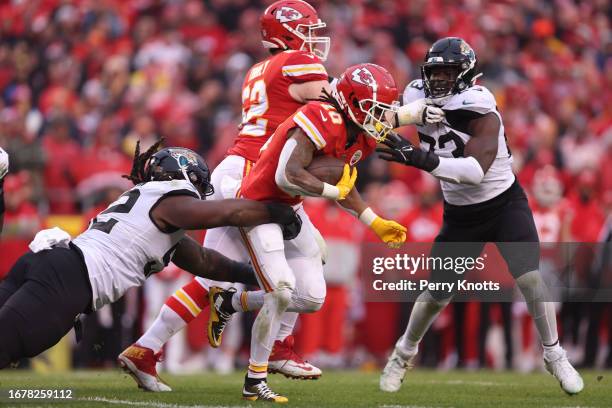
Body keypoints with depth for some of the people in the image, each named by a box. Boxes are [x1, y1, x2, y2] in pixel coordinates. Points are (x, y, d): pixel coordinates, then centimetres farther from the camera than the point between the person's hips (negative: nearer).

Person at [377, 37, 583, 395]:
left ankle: (555, 356, 1)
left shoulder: (481, 114, -27)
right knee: (438, 294, 5)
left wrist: (422, 160, -52)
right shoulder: (420, 101, -10)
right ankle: (404, 354, 29)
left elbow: (476, 170, -43)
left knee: (530, 279, -17)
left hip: (505, 204, -4)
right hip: (461, 215, 4)